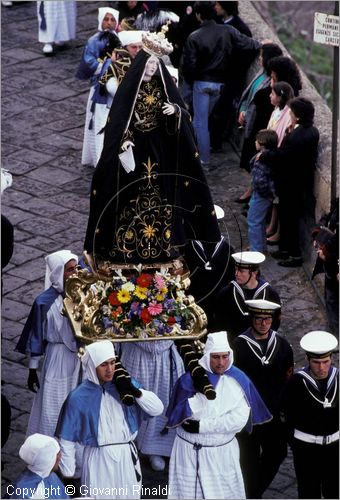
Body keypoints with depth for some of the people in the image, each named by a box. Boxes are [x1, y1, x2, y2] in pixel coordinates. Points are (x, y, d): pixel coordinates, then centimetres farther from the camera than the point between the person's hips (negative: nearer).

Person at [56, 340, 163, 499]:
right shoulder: (78, 398, -10)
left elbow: (158, 409, -3)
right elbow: (66, 440, -4)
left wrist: (136, 391, -19)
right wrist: (68, 475, -1)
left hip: (127, 457, 3)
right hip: (98, 460, -3)